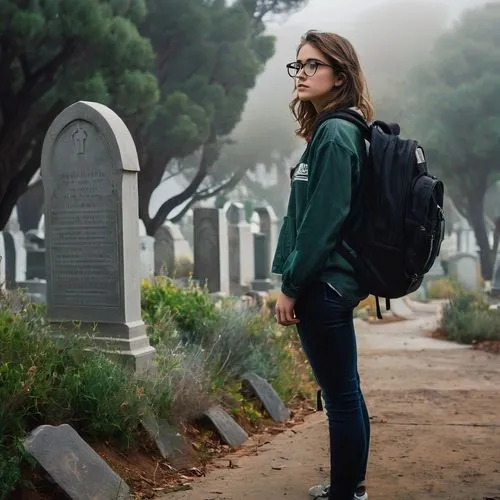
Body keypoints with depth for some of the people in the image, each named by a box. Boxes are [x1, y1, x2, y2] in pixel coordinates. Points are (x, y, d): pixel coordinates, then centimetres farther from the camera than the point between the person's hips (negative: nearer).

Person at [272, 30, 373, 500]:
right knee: (344, 392, 18)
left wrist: (290, 287, -15)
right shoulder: (333, 131, 15)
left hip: (324, 284, -10)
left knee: (341, 395, -1)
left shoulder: (334, 134, -14)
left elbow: (324, 219, -20)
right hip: (331, 281, 10)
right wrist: (297, 281, 19)